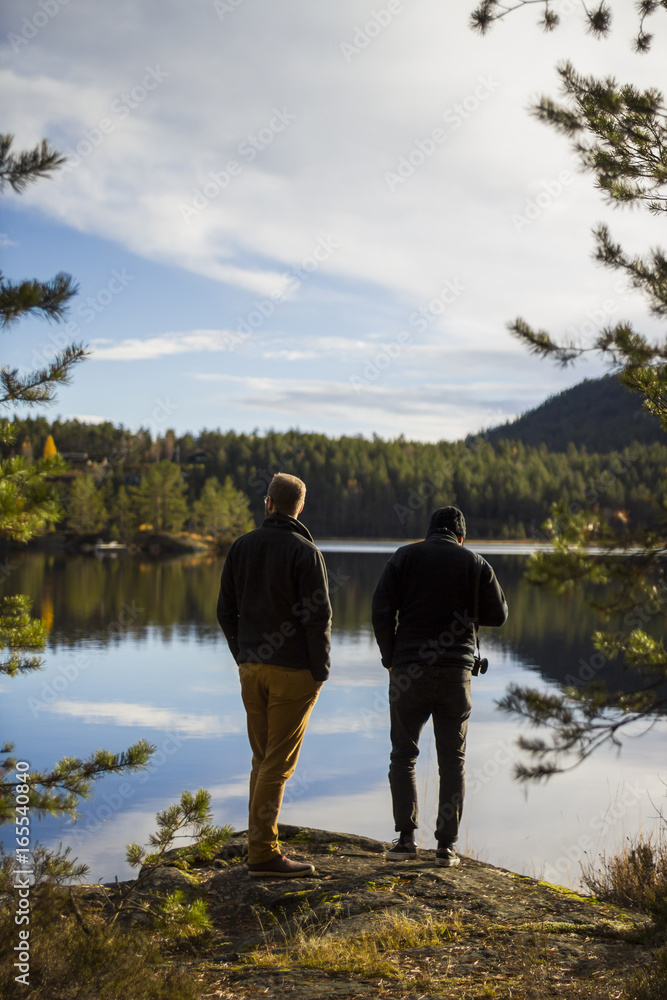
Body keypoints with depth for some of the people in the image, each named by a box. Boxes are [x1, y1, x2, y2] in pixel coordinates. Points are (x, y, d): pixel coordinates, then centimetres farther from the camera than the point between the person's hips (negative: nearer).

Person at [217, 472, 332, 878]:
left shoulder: (242, 547, 6)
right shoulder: (305, 551, -11)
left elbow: (226, 611, 10)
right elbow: (318, 617, -14)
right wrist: (321, 670, -5)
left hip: (252, 667, 6)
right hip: (293, 671, -5)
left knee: (263, 759, 14)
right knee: (279, 763, -2)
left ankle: (263, 843, 18)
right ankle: (263, 853, 0)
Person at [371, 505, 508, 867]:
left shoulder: (404, 556, 2)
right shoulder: (474, 562, 5)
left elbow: (381, 611, -4)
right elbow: (498, 614, 4)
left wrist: (390, 658, 5)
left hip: (409, 668, -1)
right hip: (456, 670, 1)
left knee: (403, 755, 9)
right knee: (452, 759, 8)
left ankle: (406, 838, 2)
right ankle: (446, 845, 7)